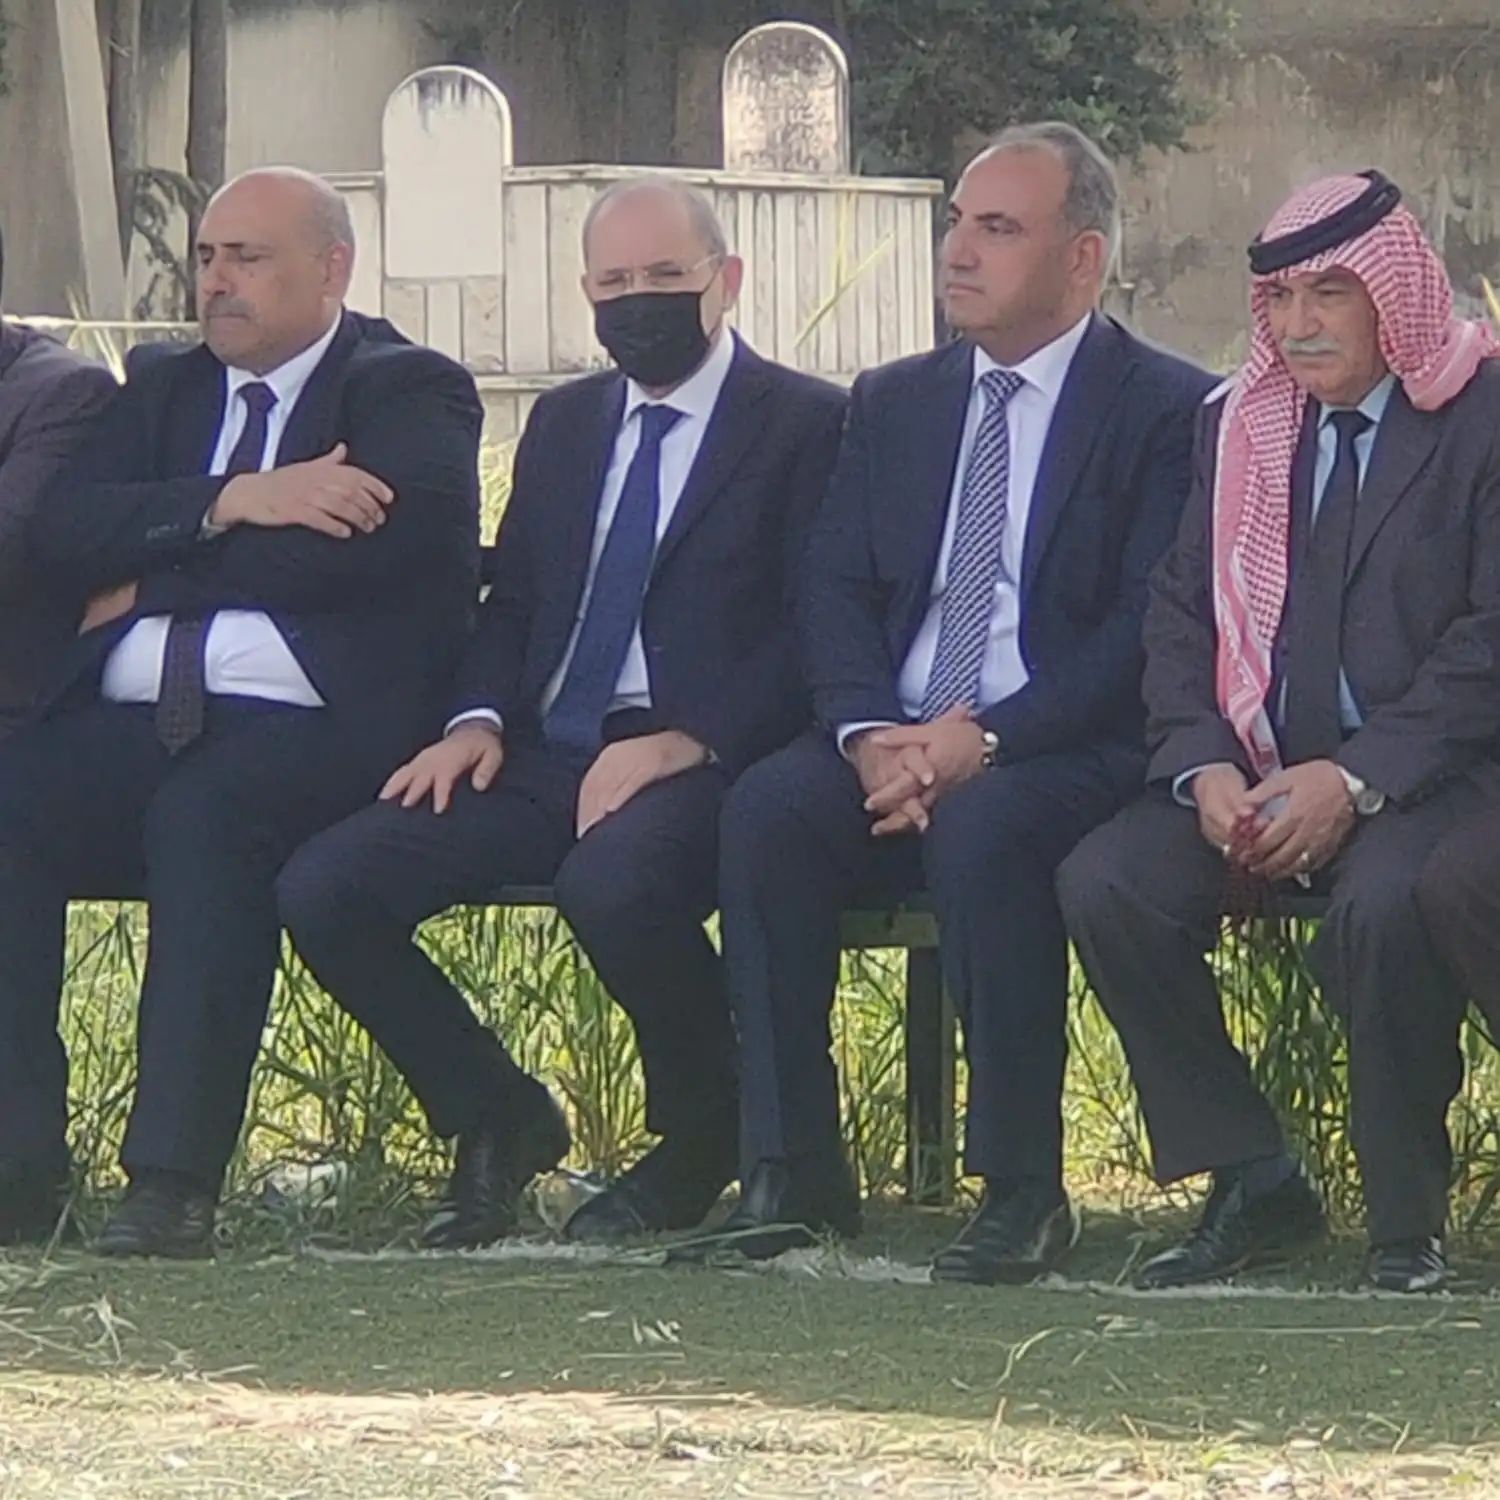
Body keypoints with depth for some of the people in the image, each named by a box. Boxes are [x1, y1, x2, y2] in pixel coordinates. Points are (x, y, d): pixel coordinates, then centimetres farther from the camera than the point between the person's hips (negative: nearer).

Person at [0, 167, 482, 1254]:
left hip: (312, 727, -5)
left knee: (203, 813, -37)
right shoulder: (165, 392, 26)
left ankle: (175, 1182, -38)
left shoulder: (410, 393, 9)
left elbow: (383, 543, -11)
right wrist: (235, 503, -8)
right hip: (130, 727, 5)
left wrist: (156, 578, -3)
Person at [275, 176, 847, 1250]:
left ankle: (700, 1142, -10)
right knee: (324, 890, -14)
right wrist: (479, 720, 0)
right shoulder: (564, 424, 23)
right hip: (545, 754, 6)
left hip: (699, 761, -6)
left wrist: (684, 744, -20)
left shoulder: (808, 425, 1)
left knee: (615, 882, -39)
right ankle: (495, 1122, 7)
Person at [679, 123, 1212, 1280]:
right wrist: (871, 736, -11)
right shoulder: (895, 404, 18)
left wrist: (984, 740, -20)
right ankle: (792, 1174, -22)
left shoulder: (1169, 412, -1)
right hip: (896, 749, 5)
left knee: (982, 829, -37)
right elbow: (835, 592, 9)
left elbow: (1147, 630, -10)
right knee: (768, 808, -25)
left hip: (1069, 755, -5)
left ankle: (1024, 1188, -27)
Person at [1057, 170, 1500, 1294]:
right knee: (1105, 886, -20)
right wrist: (1203, 767, -8)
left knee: (1383, 905, -37)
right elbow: (1179, 613, 11)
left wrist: (1355, 781, -20)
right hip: (1253, 772, 6)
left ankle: (1407, 1220, -17)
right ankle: (1252, 1187, -8)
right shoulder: (1238, 425, 16)